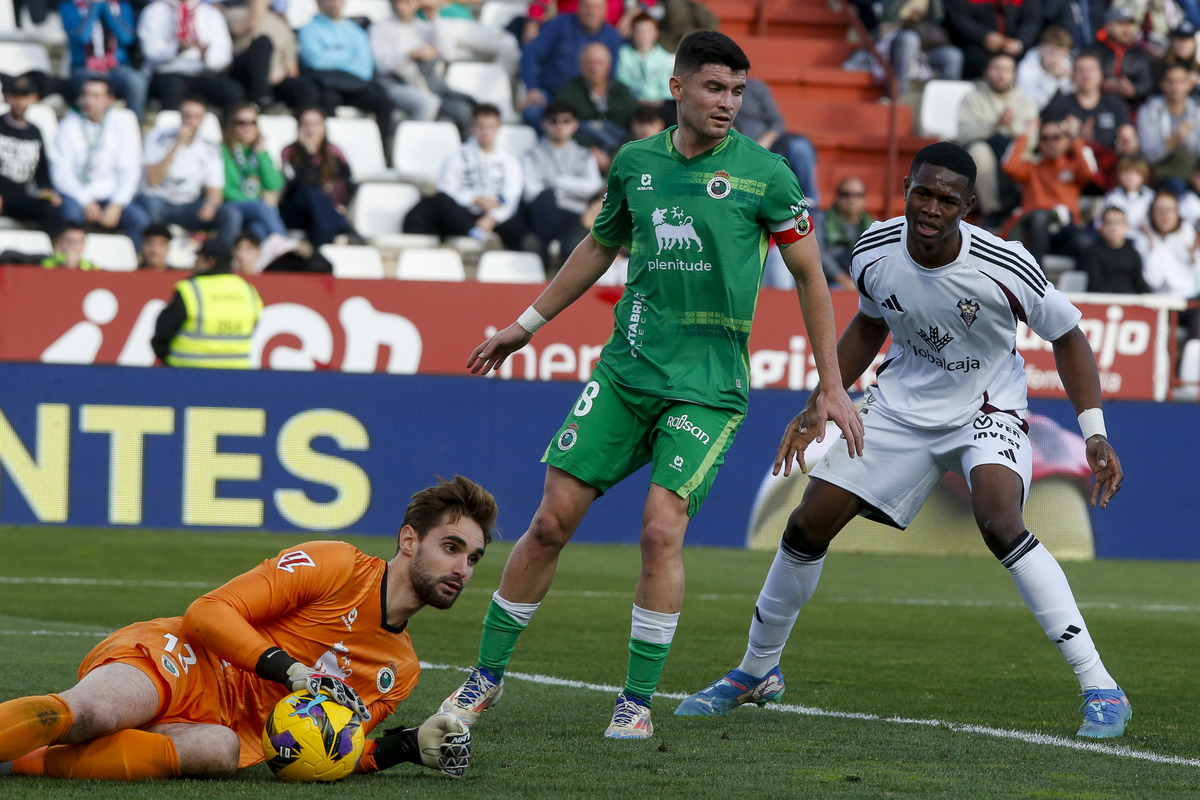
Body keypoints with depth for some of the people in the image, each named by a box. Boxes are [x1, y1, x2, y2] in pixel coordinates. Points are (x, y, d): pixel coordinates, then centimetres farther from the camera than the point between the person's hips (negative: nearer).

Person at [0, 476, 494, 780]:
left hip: (222, 726, 5)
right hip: (180, 664, -5)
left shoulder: (402, 671, 20)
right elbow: (208, 613, -6)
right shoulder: (337, 566, -1)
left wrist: (406, 747, 3)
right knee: (91, 712, -41)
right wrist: (293, 671, -17)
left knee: (221, 751, -37)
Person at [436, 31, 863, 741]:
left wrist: (832, 386, 0)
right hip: (626, 368, 3)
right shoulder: (636, 163, 5)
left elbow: (810, 275, 2)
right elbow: (601, 246, 23)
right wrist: (527, 324, 29)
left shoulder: (763, 173, -5)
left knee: (662, 529, -17)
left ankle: (639, 701, -4)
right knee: (552, 520, 0)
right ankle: (488, 675, 14)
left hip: (708, 382, -3)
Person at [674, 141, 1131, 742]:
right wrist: (817, 406, 6)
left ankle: (1100, 689, -26)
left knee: (999, 522, -32)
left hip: (986, 409, -4)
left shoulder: (1004, 267, -26)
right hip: (903, 404, 5)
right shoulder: (876, 251, -14)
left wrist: (1095, 433, -18)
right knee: (807, 527, 0)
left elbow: (1067, 337, -10)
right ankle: (756, 673, 25)